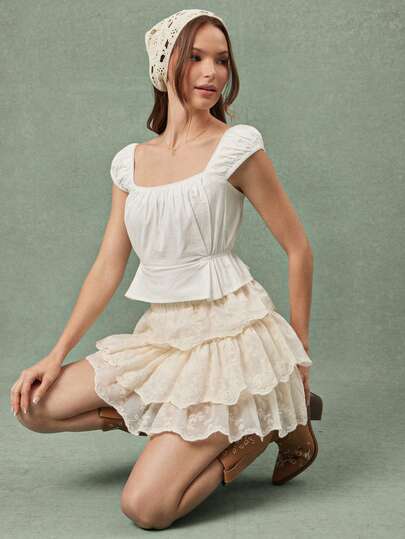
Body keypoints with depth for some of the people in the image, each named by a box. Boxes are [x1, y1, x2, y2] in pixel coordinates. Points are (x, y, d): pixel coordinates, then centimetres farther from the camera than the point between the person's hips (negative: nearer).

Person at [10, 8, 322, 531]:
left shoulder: (237, 145, -8)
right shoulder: (130, 161, 7)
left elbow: (298, 247, -3)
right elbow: (107, 268, 8)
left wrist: (298, 349, 0)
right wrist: (57, 355, 2)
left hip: (227, 333, -6)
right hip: (160, 337, 6)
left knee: (145, 507, -14)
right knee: (34, 404, 2)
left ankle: (272, 422, 6)